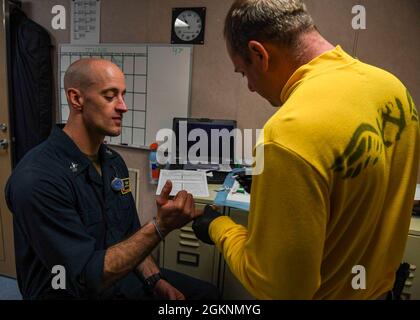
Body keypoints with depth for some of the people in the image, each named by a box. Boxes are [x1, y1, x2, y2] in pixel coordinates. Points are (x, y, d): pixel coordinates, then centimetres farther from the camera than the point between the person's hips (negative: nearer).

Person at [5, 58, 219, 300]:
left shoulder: (113, 161, 1)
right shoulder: (38, 178, -25)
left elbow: (130, 236, 8)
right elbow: (88, 278, -25)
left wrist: (156, 280, -5)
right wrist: (161, 227, -32)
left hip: (121, 276, 7)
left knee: (207, 293, 8)